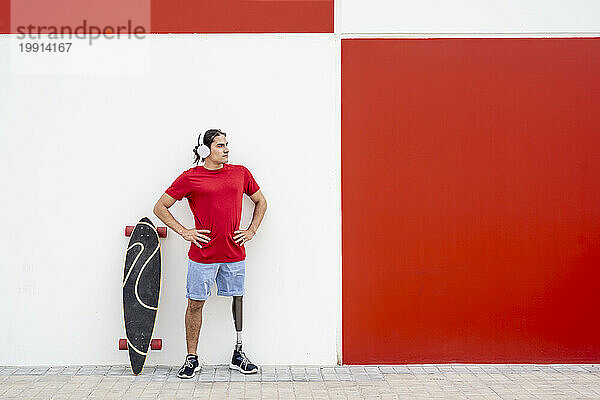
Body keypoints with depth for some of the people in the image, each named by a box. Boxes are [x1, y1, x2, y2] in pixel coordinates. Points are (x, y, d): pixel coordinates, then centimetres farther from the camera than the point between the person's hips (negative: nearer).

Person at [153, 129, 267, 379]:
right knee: (195, 303, 4)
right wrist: (183, 232, -4)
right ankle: (192, 359, 19)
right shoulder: (190, 178, -2)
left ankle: (238, 355, 24)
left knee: (237, 300, 10)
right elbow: (160, 208, 3)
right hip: (203, 253, -3)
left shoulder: (240, 173, 7)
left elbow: (260, 202, 21)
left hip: (234, 252, 3)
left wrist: (251, 231, 9)